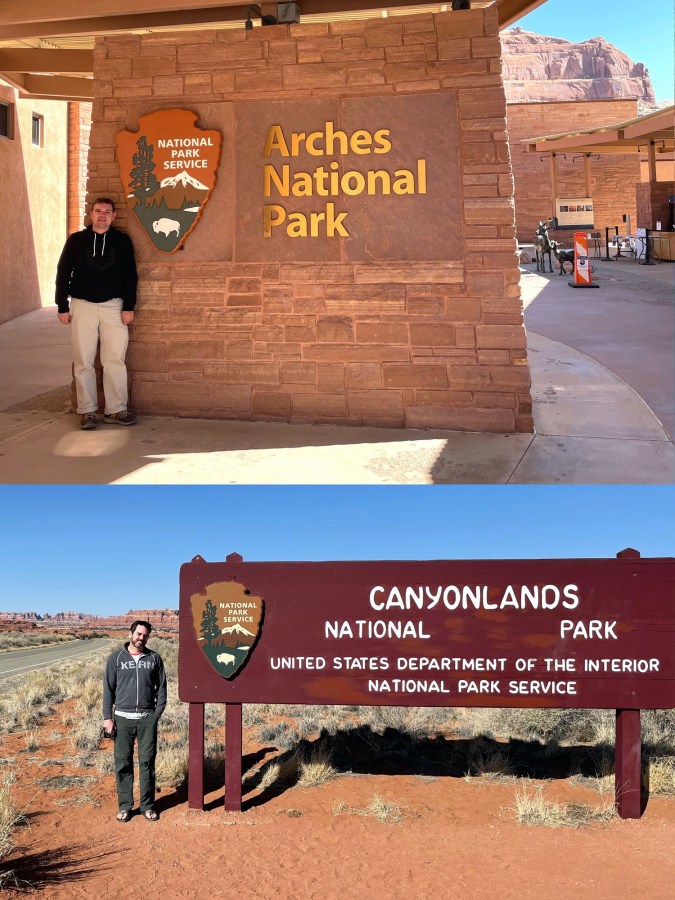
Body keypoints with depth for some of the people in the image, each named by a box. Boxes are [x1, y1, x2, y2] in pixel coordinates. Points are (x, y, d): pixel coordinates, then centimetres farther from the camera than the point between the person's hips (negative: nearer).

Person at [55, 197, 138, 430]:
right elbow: (63, 274, 6)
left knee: (115, 360, -3)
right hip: (82, 306, 0)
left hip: (113, 306, 0)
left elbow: (130, 276, 5)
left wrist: (129, 307, -2)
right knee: (83, 362, 0)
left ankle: (116, 410, 4)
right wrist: (62, 307, 0)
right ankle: (87, 411, 5)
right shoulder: (76, 240, 4)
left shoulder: (122, 241, 5)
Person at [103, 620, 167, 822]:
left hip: (148, 718, 1)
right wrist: (107, 717, -2)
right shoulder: (116, 658, 4)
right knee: (123, 763, 3)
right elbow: (108, 689, 4)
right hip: (123, 718, -1)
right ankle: (124, 806, 13)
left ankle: (147, 806, 13)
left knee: (147, 762, 4)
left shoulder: (154, 658, 7)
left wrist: (157, 713, -1)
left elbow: (161, 687, 8)